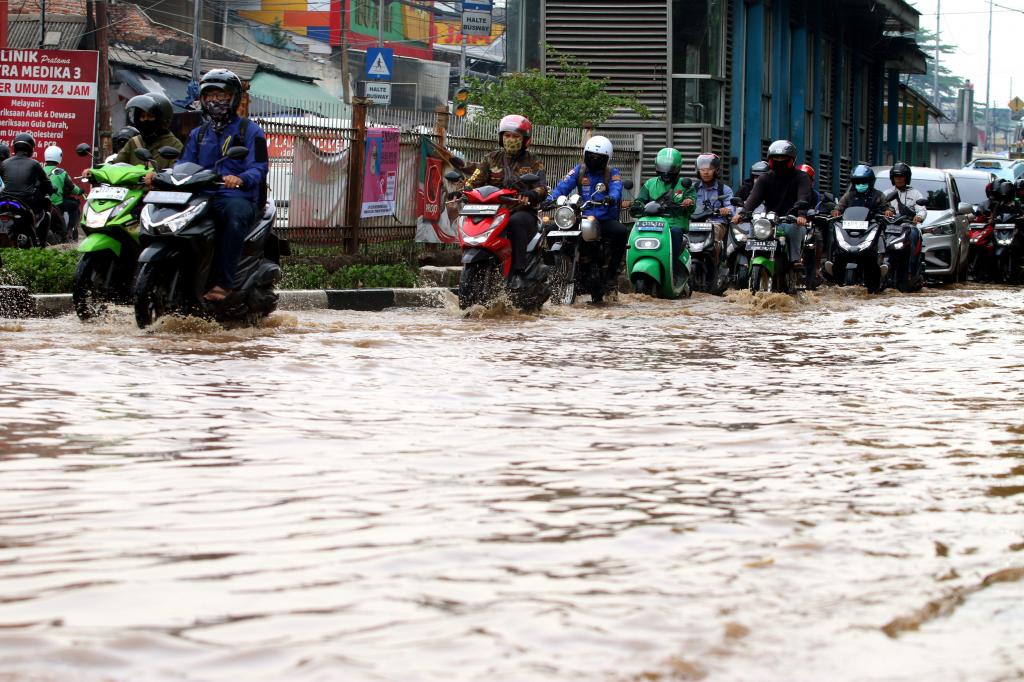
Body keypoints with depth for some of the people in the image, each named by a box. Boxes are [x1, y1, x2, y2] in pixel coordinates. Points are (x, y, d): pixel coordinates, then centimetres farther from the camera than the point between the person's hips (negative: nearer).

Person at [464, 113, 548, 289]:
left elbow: (542, 189, -7)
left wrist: (530, 195, -31)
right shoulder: (492, 159, 17)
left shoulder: (533, 163, 9)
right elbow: (475, 179, 5)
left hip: (523, 211, -3)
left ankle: (518, 273, -42)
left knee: (516, 222, -38)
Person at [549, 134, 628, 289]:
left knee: (621, 231, -33)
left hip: (605, 219, -2)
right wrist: (551, 199, -23)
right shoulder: (579, 170, 11)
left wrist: (611, 198, -42)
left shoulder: (612, 173, 5)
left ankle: (611, 273, -21)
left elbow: (616, 189, -16)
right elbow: (563, 186, -2)